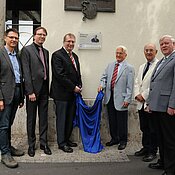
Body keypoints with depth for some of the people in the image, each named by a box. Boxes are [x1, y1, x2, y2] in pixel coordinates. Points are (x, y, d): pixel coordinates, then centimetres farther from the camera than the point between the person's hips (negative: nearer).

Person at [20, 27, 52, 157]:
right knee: (31, 118, 6)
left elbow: (47, 71, 13)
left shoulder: (46, 52, 15)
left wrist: (48, 88, 7)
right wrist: (30, 91, -16)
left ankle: (44, 143, 22)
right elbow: (26, 72, -11)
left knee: (44, 118, 11)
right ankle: (31, 145, 19)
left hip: (44, 89, 5)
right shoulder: (27, 50, -4)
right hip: (33, 89, -5)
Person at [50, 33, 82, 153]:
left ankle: (67, 139, 26)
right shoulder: (57, 55, -10)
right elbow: (60, 75, -18)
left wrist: (79, 86, 5)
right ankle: (61, 143, 11)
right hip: (62, 93, -8)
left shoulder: (75, 56, 16)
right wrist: (73, 87, -15)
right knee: (62, 118, 1)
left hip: (73, 93, 8)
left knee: (70, 118, 13)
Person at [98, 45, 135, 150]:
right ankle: (114, 139, 30)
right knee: (112, 120, 14)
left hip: (121, 98, -5)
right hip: (110, 97, 5)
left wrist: (127, 99, -14)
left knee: (122, 121, 5)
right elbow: (104, 77, 17)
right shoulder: (110, 65, 11)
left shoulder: (129, 68, -6)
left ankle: (123, 141, 21)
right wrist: (102, 85, -4)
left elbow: (130, 86, -9)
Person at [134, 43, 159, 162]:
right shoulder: (142, 67, 19)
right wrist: (137, 94, -1)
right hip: (141, 103, 7)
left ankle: (152, 151, 13)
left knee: (153, 129, 2)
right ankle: (145, 148, 28)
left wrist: (144, 95, -14)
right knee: (144, 128, 15)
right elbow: (137, 82, 16)